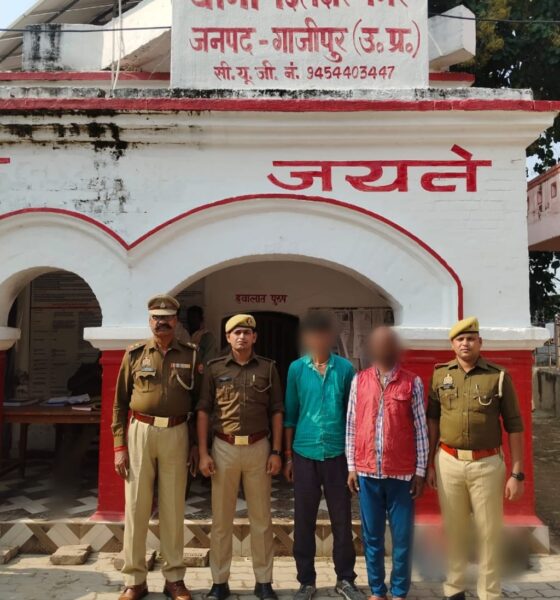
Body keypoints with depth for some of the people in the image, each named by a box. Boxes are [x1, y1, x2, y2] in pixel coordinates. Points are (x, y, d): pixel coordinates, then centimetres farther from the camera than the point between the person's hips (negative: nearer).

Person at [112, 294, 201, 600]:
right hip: (140, 432, 0)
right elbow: (120, 402, 4)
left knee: (173, 508, 8)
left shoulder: (190, 355, 4)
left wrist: (197, 443, 3)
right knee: (136, 507, 5)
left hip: (176, 434, 0)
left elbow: (199, 402, 7)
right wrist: (119, 445, -2)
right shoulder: (135, 354, 3)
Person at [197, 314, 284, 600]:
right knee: (221, 519, 9)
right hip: (224, 448, 0)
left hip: (258, 448, 1)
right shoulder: (214, 368, 2)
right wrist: (203, 453, -4)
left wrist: (276, 451, -1)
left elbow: (276, 412, 5)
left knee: (261, 518, 9)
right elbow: (203, 412, 2)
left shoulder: (268, 368, 3)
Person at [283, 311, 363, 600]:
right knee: (304, 521, 10)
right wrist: (288, 456, 4)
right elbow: (289, 414, 3)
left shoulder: (345, 368, -1)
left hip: (337, 453, 0)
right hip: (305, 453, 0)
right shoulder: (296, 368, -1)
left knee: (342, 519, 10)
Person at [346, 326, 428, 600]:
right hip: (367, 471, 2)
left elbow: (421, 429, 0)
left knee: (402, 536, 7)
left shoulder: (412, 382, -1)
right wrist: (351, 466, 3)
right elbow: (351, 426, 6)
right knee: (371, 535, 11)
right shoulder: (359, 380, 4)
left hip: (402, 472, -1)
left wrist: (420, 471, -2)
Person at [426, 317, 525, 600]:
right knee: (454, 529, 12)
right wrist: (429, 463, 8)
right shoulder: (440, 375, 2)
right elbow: (432, 420, 9)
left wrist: (517, 473, -5)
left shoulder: (499, 376, -4)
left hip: (487, 464, -1)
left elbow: (514, 426, -2)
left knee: (489, 532, 7)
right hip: (448, 463, 2)